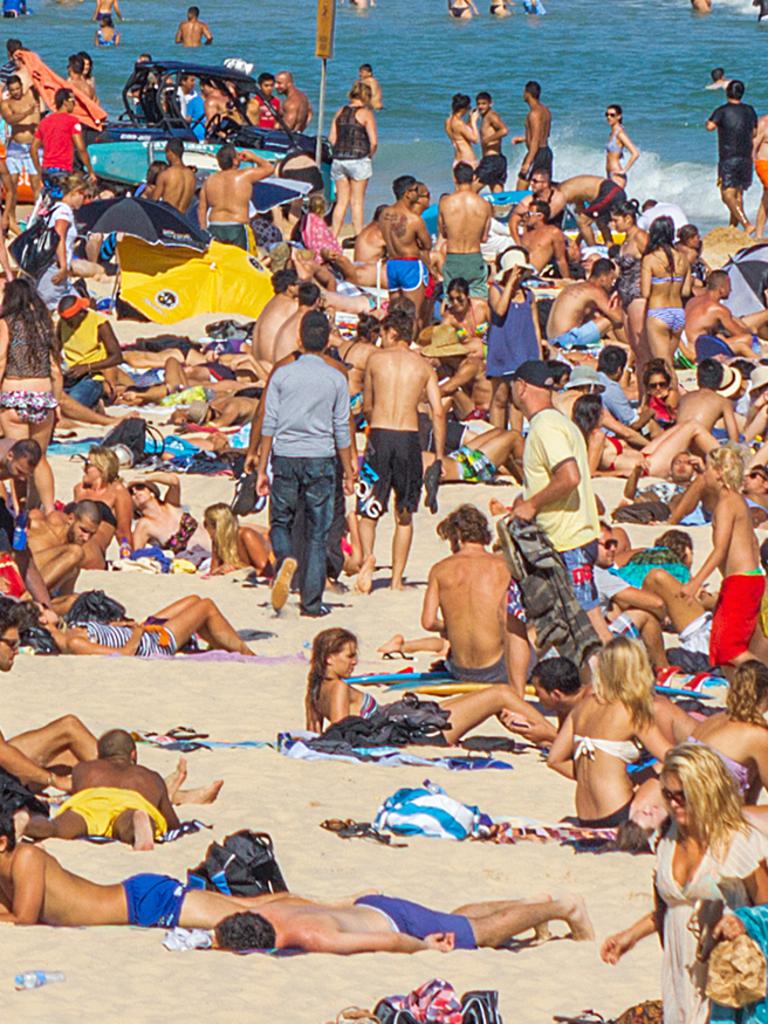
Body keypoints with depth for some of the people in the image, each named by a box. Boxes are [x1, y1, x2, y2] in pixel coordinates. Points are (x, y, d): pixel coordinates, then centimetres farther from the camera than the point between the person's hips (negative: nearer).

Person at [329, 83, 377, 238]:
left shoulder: (340, 112, 10)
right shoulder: (366, 113, -5)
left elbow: (332, 138, 7)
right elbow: (373, 142, -10)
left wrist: (341, 151, 13)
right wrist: (369, 155, 6)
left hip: (338, 160, 4)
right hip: (358, 160, -4)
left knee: (341, 202, 9)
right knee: (357, 202, 1)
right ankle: (359, 236, 1)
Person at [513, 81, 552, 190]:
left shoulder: (534, 113, -17)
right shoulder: (546, 111, 11)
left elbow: (536, 140, -21)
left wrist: (528, 162, -22)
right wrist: (524, 138, 31)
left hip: (537, 153, -9)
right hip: (547, 152, 9)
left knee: (521, 191, -7)